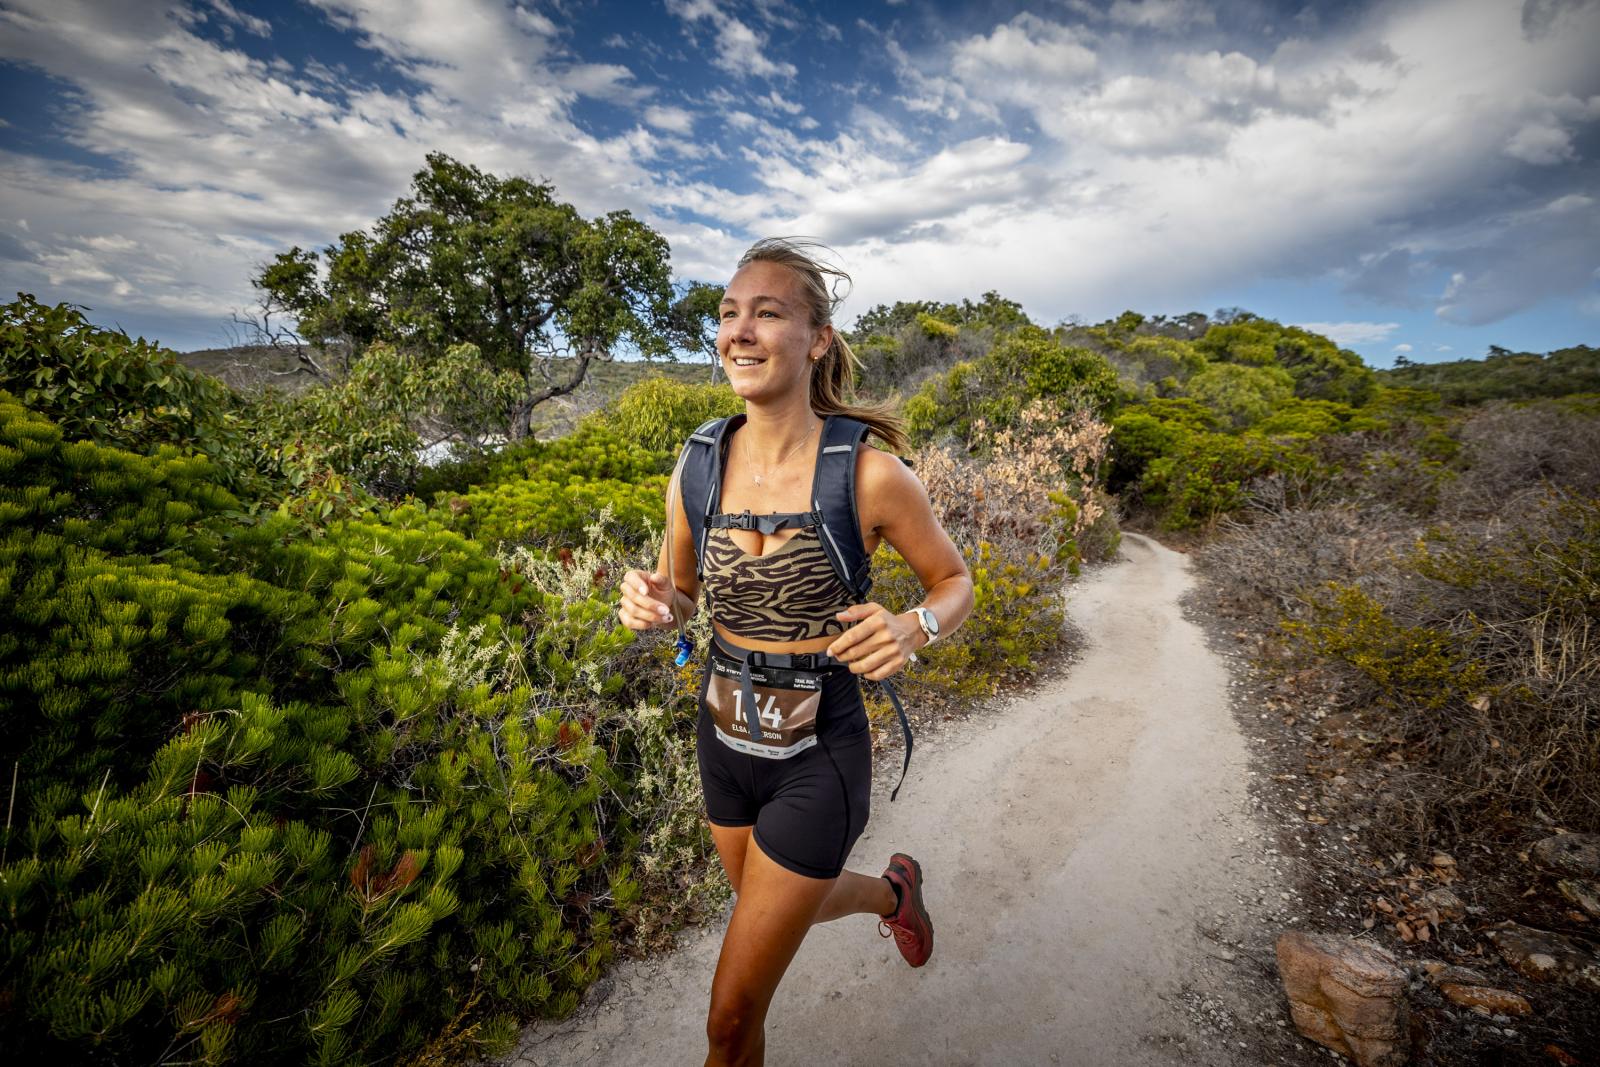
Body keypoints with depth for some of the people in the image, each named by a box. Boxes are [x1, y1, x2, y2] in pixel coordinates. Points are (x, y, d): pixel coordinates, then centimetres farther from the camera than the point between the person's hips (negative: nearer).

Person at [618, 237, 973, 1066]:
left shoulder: (870, 475, -20)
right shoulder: (699, 464, -8)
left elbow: (955, 582, -5)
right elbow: (679, 592, 6)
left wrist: (912, 628, -26)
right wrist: (648, 604, -17)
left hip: (817, 756, -5)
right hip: (724, 739, 5)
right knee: (780, 909, 33)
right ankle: (894, 892, 64)